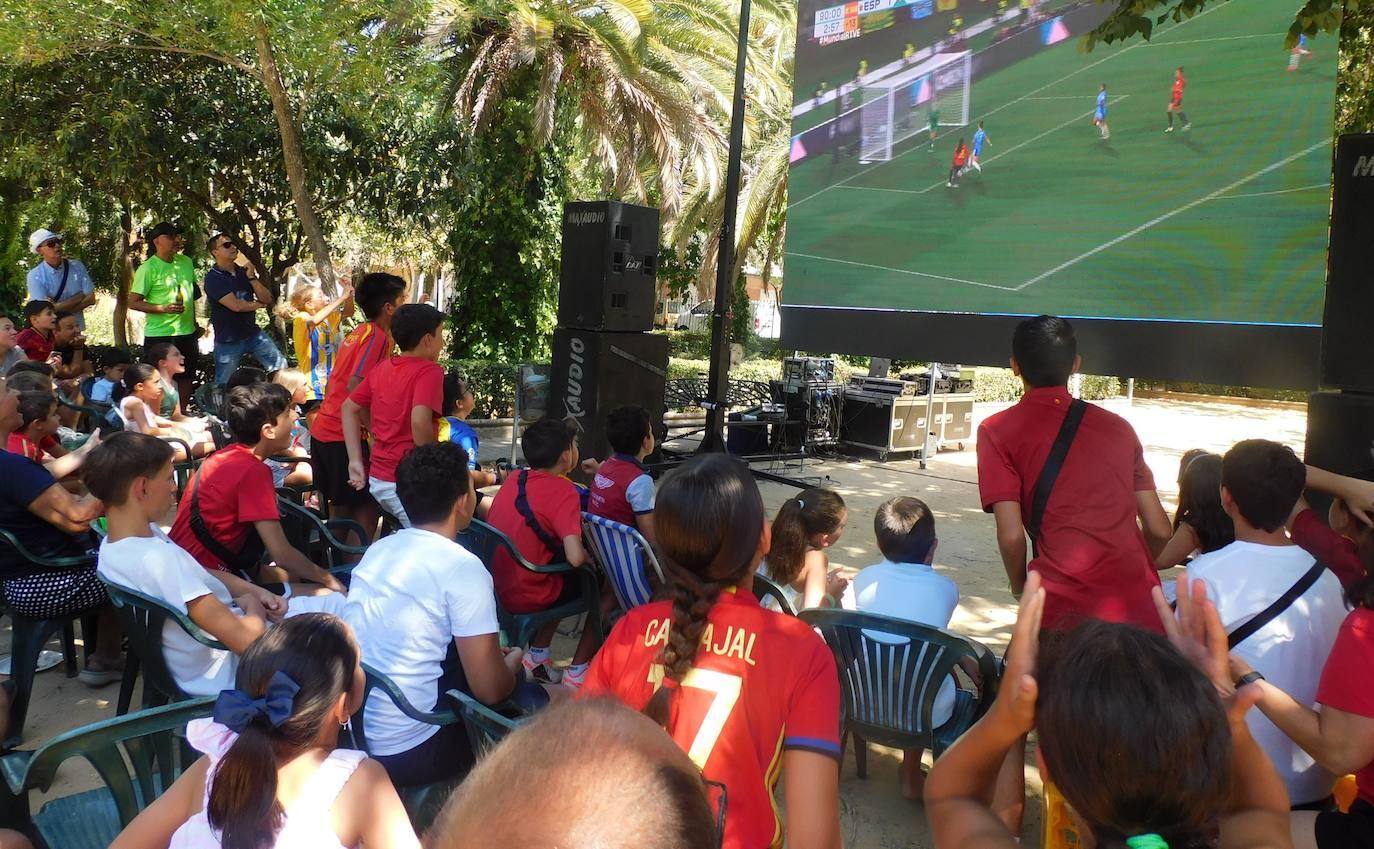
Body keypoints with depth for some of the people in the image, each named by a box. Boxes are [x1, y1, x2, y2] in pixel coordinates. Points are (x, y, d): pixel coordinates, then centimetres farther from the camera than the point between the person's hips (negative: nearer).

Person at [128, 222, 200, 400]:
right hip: (159, 335, -6)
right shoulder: (148, 268, -12)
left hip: (188, 332, 6)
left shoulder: (186, 262, 7)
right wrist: (164, 308, -23)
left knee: (187, 378, 16)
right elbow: (133, 302, -12)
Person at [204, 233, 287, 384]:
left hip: (253, 333, 5)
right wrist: (258, 304, -5)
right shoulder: (213, 278, -13)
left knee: (280, 366, 5)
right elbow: (235, 305, -22)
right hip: (228, 340, -5)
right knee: (223, 384, 5)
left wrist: (251, 277, -13)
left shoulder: (244, 272, 5)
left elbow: (267, 299, -1)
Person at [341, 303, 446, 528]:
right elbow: (420, 421, -27)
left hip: (378, 479, 8)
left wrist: (356, 461, 16)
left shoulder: (381, 369, 9)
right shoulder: (429, 370, -13)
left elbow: (350, 408, 17)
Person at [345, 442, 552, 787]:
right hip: (405, 753, -7)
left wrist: (492, 653, 25)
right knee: (532, 699, 10)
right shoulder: (462, 567, -16)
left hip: (349, 736, 8)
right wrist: (513, 664, 8)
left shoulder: (377, 549, 7)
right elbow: (490, 690, -15)